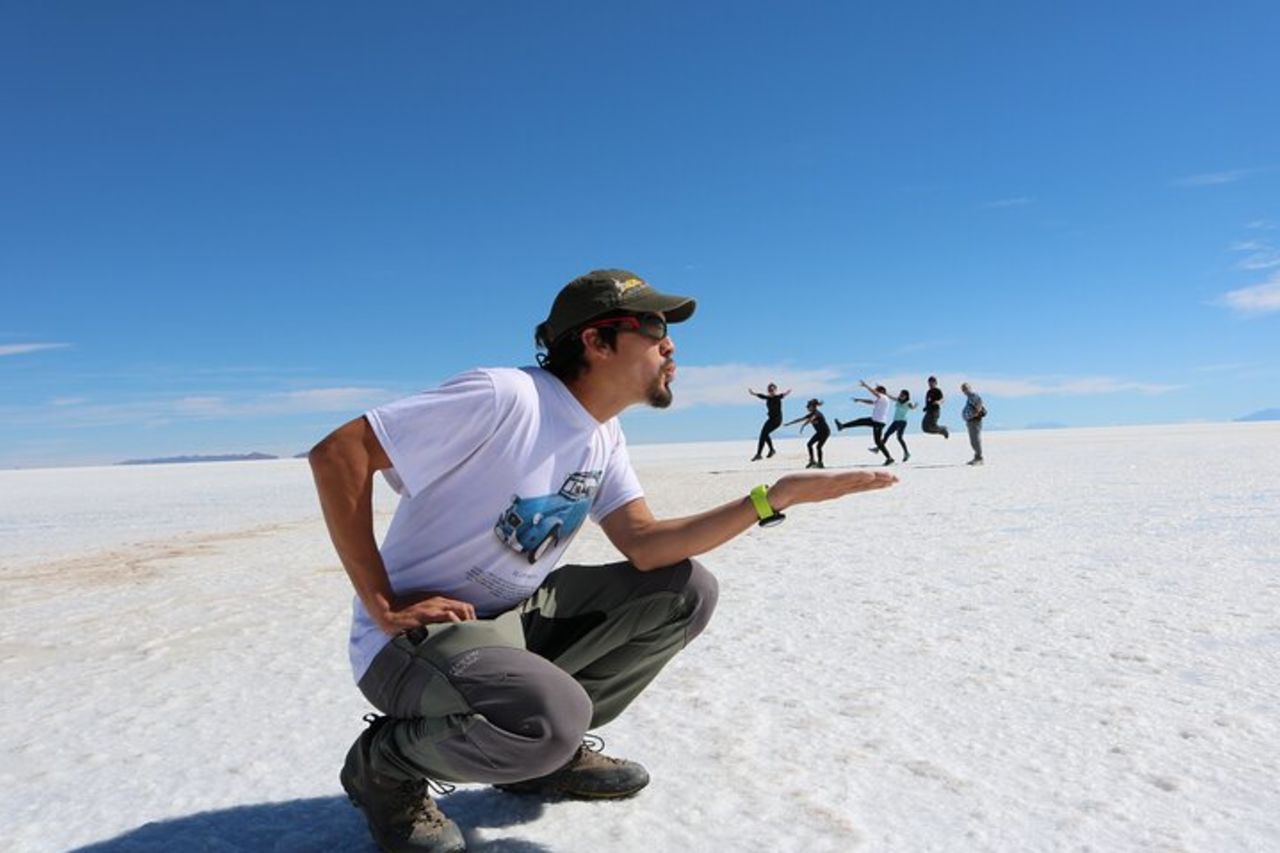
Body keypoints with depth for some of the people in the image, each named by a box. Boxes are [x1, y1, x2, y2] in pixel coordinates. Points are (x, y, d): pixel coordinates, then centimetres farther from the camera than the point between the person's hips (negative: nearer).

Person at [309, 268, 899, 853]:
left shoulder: (604, 437, 3)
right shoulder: (504, 396, -23)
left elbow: (645, 546, -7)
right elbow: (336, 452, -23)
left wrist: (775, 497, -15)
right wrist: (383, 607, -23)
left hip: (514, 619, 8)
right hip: (415, 633, -7)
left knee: (686, 591, -4)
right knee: (550, 715, -37)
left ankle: (550, 750, 10)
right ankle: (385, 762, -4)